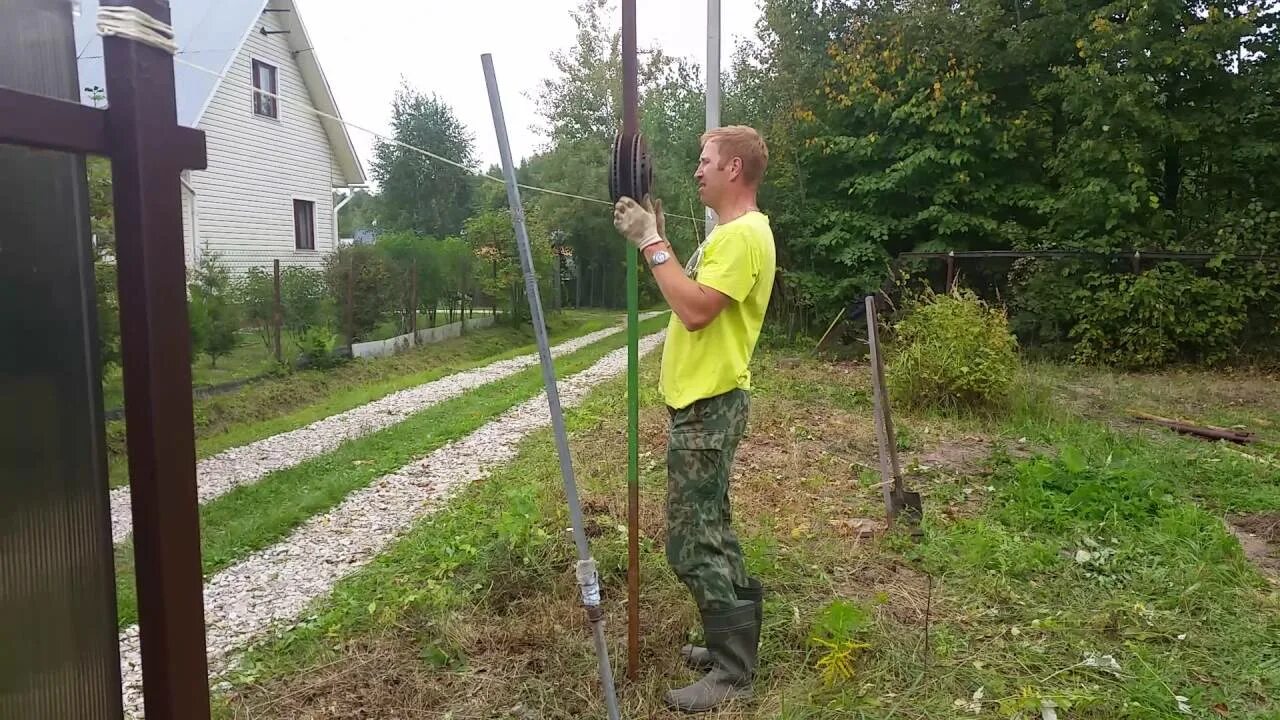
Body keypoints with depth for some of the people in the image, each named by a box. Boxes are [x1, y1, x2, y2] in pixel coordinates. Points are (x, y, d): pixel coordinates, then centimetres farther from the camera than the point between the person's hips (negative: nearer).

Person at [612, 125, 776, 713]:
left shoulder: (744, 233, -16)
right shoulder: (729, 232, 17)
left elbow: (695, 310, -25)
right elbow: (688, 297, 16)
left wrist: (652, 244, -19)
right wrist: (656, 239, 11)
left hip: (709, 404, -11)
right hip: (702, 399, 11)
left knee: (693, 543, -6)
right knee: (709, 532, 17)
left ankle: (732, 673, 6)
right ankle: (732, 645, 29)